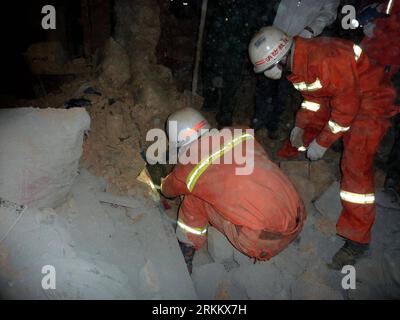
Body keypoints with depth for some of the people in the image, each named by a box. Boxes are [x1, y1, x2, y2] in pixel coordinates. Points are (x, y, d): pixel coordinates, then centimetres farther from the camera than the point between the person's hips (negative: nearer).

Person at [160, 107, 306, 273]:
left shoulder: (188, 167, -3)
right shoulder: (242, 134, 6)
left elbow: (168, 190, 21)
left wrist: (165, 181, 47)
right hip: (298, 223, 5)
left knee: (194, 197, 8)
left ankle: (185, 256, 19)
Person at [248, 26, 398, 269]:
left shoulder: (324, 60, -34)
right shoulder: (296, 61, -5)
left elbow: (347, 106, -28)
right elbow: (313, 96, 8)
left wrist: (322, 143, -22)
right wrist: (300, 126, 0)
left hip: (370, 101, -9)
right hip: (338, 98, 9)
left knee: (356, 165, -16)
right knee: (305, 132, 14)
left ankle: (358, 240, -8)